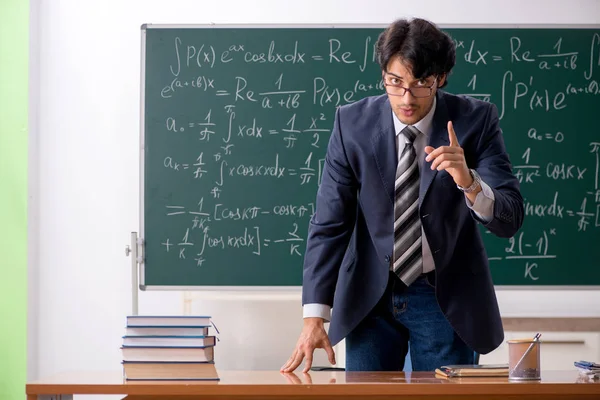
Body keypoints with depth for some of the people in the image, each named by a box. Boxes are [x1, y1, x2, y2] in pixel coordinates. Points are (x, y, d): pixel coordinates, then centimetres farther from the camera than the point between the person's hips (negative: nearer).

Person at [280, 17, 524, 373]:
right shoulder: (353, 123, -9)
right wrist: (315, 315, -17)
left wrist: (469, 182, -34)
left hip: (445, 299, -1)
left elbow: (511, 219, -13)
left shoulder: (475, 121, -10)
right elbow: (329, 223, -8)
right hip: (370, 296, 1)